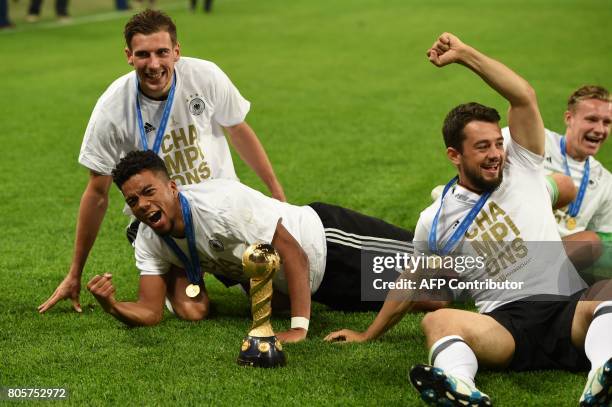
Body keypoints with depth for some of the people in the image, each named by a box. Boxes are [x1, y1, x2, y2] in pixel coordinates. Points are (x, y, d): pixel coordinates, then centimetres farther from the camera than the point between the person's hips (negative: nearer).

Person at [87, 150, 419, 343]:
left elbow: (293, 252, -36)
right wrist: (111, 306, -36)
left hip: (324, 236, -7)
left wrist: (299, 328, -42)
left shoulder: (220, 203, -36)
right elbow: (150, 311, -13)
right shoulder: (149, 242, -13)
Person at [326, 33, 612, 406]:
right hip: (506, 324, 0)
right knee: (437, 320, -31)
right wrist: (367, 336, 34)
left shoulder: (522, 171, 14)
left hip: (568, 308, 0)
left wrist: (464, 54, 0)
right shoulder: (436, 220, 16)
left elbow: (525, 98, 3)